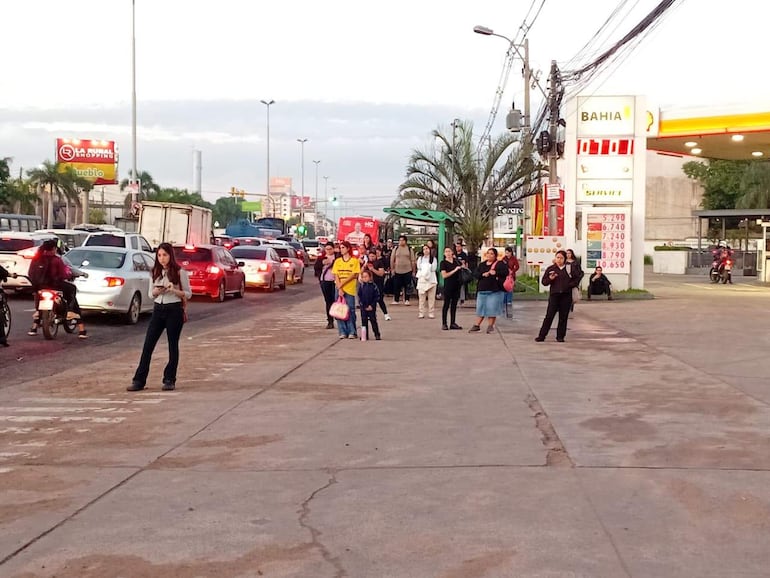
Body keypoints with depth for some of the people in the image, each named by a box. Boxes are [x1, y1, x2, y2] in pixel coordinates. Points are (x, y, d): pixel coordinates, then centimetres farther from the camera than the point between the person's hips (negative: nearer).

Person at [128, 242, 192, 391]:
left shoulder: (180, 272, -4)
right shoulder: (155, 273, 9)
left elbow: (188, 294, -2)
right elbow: (151, 294, 14)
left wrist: (174, 290, -18)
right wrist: (157, 291, -9)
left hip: (174, 310, -4)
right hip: (158, 309, 4)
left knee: (173, 345, 4)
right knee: (148, 345, -1)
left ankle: (169, 380, 13)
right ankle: (139, 380, 1)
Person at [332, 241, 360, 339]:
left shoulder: (354, 260, 1)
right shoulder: (337, 261, 11)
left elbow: (354, 275, -7)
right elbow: (336, 276, 4)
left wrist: (342, 283, -14)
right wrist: (339, 289, -8)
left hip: (350, 289, -3)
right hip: (339, 289, 3)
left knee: (350, 310, -4)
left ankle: (352, 332, 0)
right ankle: (343, 332, 6)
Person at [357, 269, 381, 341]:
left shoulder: (373, 286, -5)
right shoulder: (361, 286, 0)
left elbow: (377, 297, -4)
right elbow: (359, 297, 1)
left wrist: (372, 305, -11)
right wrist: (364, 306, -8)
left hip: (371, 307, -2)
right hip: (363, 307, 2)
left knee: (373, 321, 0)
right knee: (364, 321, 6)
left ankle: (377, 335, 5)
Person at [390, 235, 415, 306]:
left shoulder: (409, 249, 3)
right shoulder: (395, 249, 6)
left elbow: (412, 261, 3)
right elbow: (392, 260, 7)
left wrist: (413, 271, 0)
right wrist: (392, 269, 1)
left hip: (407, 271, -1)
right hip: (397, 271, 1)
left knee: (407, 286, 2)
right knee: (397, 286, 3)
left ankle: (406, 300, 10)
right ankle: (396, 300, 11)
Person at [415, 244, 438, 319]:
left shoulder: (433, 259, 5)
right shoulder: (420, 258, 9)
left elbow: (433, 268, -5)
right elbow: (419, 267, -1)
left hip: (431, 279, -1)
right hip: (422, 279, 1)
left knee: (431, 297, -2)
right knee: (421, 297, -1)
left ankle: (431, 313, 1)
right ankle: (421, 313, 2)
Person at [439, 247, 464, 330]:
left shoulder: (456, 261, 8)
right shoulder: (443, 263, -5)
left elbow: (463, 267, 23)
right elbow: (444, 275, -14)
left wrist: (464, 266, -1)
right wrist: (454, 270, -19)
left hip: (457, 285, 5)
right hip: (448, 285, -5)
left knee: (454, 304, 9)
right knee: (446, 304, -1)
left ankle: (453, 323, 14)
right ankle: (444, 324, 3)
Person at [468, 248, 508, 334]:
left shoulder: (500, 264, 0)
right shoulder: (482, 265, 13)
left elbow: (505, 272, -13)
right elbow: (476, 275, 5)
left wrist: (495, 273, -20)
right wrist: (483, 274, -13)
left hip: (494, 290, -4)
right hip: (482, 289, 4)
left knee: (492, 308, -3)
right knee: (480, 307, 7)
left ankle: (490, 325, 8)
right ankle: (477, 325, 13)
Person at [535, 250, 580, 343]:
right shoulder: (551, 269, 5)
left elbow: (576, 280, 8)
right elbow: (544, 282, 6)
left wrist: (569, 285, -9)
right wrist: (550, 279, -13)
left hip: (566, 296, 1)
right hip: (554, 294, -1)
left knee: (563, 317, 4)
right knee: (549, 316, -4)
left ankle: (560, 336, 13)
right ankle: (541, 336, -1)